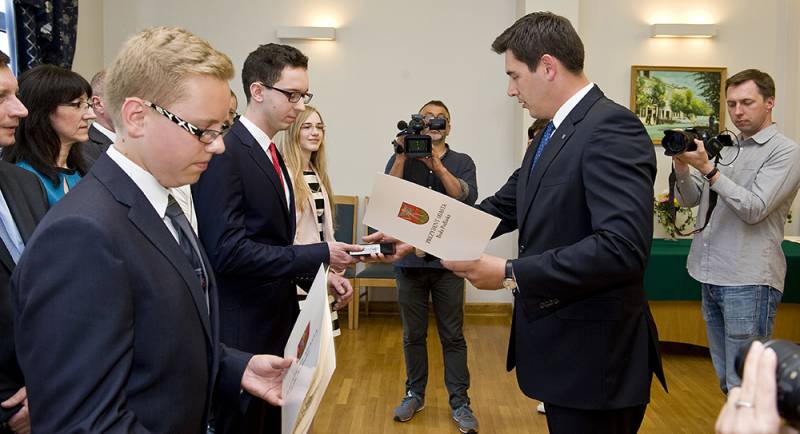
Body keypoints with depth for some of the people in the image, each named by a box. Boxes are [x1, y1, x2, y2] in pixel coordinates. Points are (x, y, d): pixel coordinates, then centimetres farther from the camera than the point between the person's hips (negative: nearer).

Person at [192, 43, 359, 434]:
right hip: (242, 331, -9)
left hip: (277, 323, 9)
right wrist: (320, 254, -20)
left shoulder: (270, 154, 12)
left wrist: (318, 276, 4)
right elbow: (227, 250, -25)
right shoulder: (223, 153, -18)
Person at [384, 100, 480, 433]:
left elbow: (467, 198, -11)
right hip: (409, 258, 1)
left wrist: (436, 165, -18)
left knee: (452, 336, 3)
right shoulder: (402, 159, 9)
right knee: (413, 334, 11)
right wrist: (402, 155, -14)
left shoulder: (462, 162, 6)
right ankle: (414, 395, 25)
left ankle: (460, 402, 12)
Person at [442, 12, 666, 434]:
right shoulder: (552, 134, 11)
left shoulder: (612, 127, -19)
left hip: (593, 353, -9)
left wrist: (512, 273, -26)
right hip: (560, 348, 9)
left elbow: (622, 248, -30)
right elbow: (503, 207, 14)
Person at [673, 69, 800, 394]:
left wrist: (707, 169, -20)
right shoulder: (724, 148, 16)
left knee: (742, 386, -5)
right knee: (726, 381, 16)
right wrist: (682, 168, -8)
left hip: (748, 281, -7)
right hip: (711, 275, 7)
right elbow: (689, 199, 11)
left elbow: (754, 209, -15)